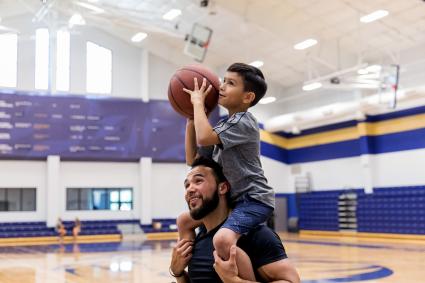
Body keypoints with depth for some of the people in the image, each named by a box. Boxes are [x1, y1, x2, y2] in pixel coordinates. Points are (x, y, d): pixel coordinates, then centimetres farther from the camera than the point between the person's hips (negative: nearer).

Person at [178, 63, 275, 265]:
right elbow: (192, 159, 13)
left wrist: (198, 102, -16)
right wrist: (191, 118, 7)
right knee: (184, 221, 18)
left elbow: (204, 138, -31)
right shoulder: (222, 126, 13)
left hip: (254, 198, -10)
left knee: (222, 239, -35)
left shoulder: (244, 122, -15)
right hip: (233, 199, 10)